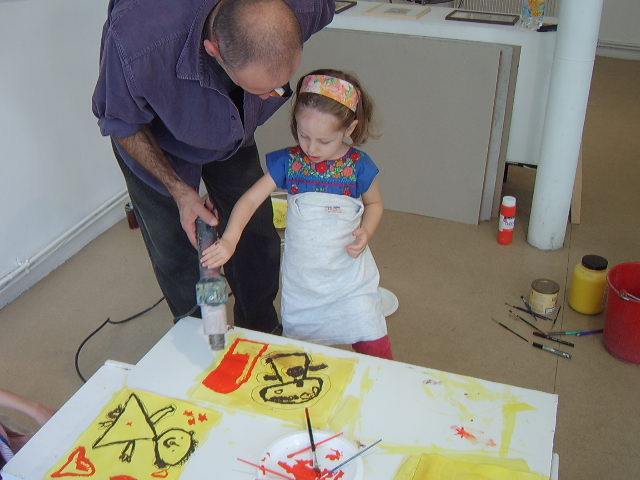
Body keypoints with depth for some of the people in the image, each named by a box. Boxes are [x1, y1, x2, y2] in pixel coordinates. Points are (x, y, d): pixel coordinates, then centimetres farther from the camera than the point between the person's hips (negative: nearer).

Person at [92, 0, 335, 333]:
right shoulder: (136, 44, -44)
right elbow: (121, 125, -21)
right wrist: (180, 191, -24)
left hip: (232, 132, 3)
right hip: (154, 140, -2)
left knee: (257, 241, 8)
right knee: (176, 257, 3)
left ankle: (262, 334, 35)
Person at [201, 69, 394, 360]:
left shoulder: (359, 166, -10)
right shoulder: (288, 162, -9)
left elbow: (375, 203, 7)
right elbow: (251, 199, -11)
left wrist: (366, 232, -13)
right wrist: (229, 240, -26)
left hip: (350, 274, -1)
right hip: (301, 278, 2)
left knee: (374, 345, -1)